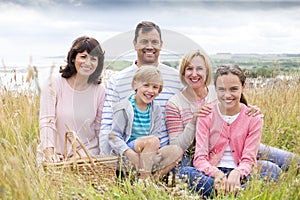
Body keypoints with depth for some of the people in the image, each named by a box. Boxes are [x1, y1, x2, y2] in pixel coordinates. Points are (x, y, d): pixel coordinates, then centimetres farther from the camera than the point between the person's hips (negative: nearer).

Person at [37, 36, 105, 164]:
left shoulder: (99, 91, 1)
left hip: (86, 152, 1)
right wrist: (49, 152, -21)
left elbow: (101, 130, 4)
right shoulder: (54, 83, -4)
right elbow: (46, 121, -10)